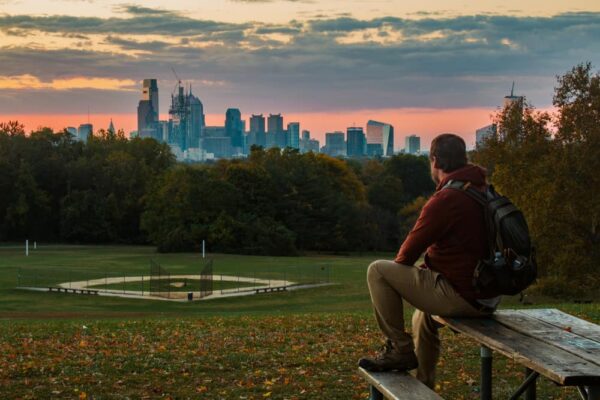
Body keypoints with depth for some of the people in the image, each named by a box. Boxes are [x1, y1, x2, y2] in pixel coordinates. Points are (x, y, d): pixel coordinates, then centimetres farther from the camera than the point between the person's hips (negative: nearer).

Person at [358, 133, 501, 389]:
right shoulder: (483, 192, 11)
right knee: (423, 316, 37)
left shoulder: (445, 199, -18)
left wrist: (399, 266, 10)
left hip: (460, 297, -10)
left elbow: (409, 251, -11)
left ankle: (400, 349, 1)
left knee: (378, 271, -6)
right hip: (487, 298, 10)